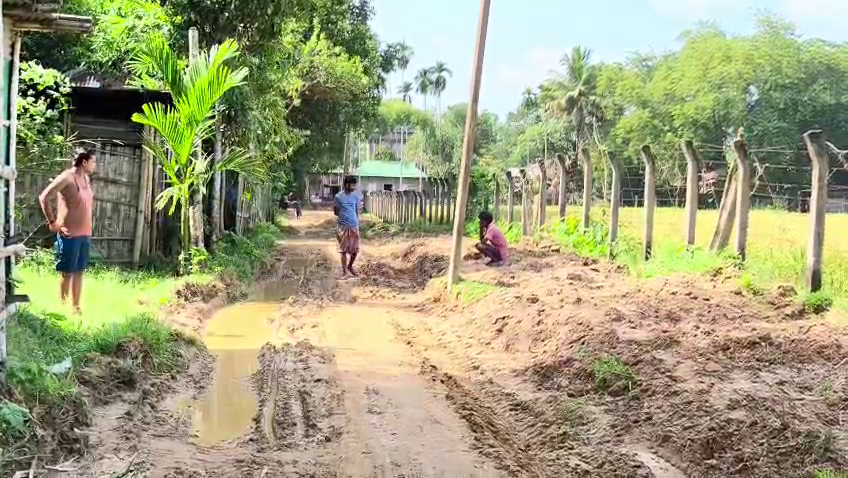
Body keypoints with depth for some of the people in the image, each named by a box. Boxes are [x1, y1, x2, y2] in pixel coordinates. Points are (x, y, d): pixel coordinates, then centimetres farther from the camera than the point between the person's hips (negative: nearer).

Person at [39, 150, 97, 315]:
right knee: (67, 273, 0)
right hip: (70, 234, -7)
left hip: (85, 234, 7)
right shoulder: (66, 177, -12)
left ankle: (76, 307, 20)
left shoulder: (86, 178, 12)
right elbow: (44, 197, -15)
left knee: (79, 272, 12)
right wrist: (52, 223, -14)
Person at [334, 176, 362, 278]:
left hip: (354, 226, 2)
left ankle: (350, 267, 29)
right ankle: (344, 271, 13)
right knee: (343, 250, 3)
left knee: (355, 250, 5)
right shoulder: (338, 196, -4)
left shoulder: (356, 196, 1)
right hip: (343, 226, -2)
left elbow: (358, 212, 7)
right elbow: (336, 212, 3)